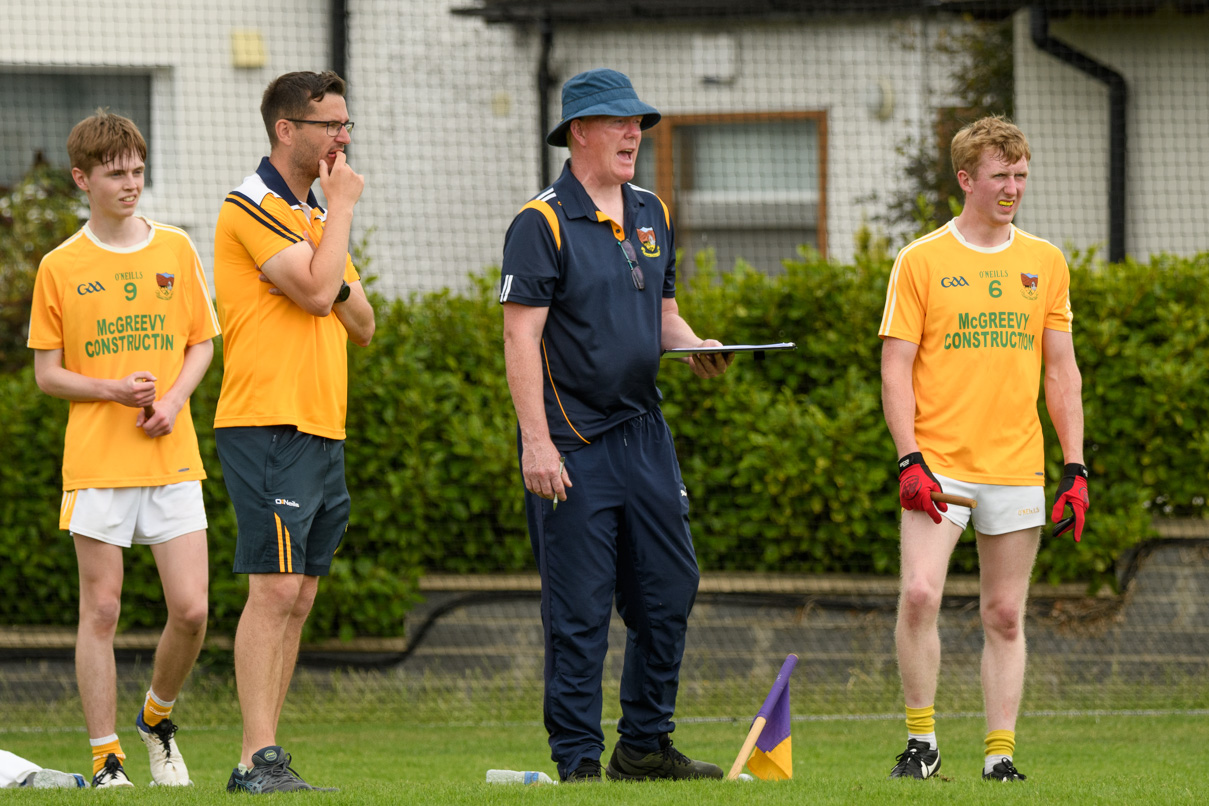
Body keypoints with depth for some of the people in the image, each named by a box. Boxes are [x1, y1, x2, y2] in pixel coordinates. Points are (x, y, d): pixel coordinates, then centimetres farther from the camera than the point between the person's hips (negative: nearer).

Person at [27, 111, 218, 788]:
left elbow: (202, 344, 13)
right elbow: (48, 374, 3)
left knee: (191, 610, -5)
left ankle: (158, 719, 21)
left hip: (172, 456, 2)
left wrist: (173, 400, -5)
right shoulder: (61, 267, 1)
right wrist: (116, 389, -13)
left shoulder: (176, 250, 7)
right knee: (102, 610, -2)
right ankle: (106, 759, 5)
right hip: (96, 462, -2)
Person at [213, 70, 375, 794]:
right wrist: (343, 207, -7)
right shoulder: (253, 206, -8)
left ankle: (263, 758, 9)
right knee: (275, 589, -14)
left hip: (322, 429, 9)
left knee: (297, 599, 7)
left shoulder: (314, 215, 20)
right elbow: (315, 289, -19)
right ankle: (260, 760, -17)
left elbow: (362, 324, 19)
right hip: (269, 428, -9)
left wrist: (340, 287, -3)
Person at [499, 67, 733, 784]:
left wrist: (696, 347, 0)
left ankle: (647, 746, 20)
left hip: (644, 431, 7)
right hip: (573, 443, -7)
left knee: (670, 591, 8)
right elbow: (521, 336, -13)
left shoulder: (651, 215, 14)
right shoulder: (543, 223, -9)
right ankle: (578, 762, 2)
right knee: (579, 611, -4)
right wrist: (537, 442, -19)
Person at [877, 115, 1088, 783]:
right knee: (920, 594, -16)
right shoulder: (921, 261, 0)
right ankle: (921, 740, -3)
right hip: (938, 465, -3)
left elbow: (1061, 372, 13)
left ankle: (1000, 753, 9)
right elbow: (895, 370, -1)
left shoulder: (1045, 263, 10)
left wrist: (1075, 466, 6)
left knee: (1005, 616, 4)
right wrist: (909, 460, -11)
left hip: (1017, 469, 3)